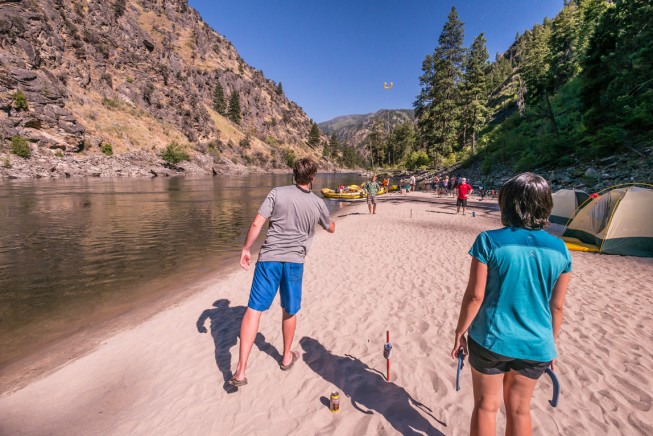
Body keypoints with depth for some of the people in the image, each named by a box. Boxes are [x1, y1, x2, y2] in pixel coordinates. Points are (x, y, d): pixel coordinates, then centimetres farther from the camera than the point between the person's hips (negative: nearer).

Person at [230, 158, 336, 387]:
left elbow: (256, 224, -8)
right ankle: (287, 357, 38)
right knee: (289, 311, 19)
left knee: (254, 310, 3)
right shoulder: (317, 203, 5)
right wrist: (325, 216, 42)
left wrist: (246, 249, 4)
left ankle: (240, 371, 2)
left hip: (269, 258, -1)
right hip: (294, 261, 2)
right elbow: (331, 229, 22)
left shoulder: (277, 193, -1)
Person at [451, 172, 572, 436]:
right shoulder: (559, 249, -5)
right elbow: (556, 306, 2)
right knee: (519, 409, 22)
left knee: (486, 406, 17)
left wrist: (460, 332, -2)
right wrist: (551, 344, 16)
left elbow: (475, 295, -15)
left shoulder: (489, 241, -17)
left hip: (491, 339, -3)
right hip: (535, 345, 4)